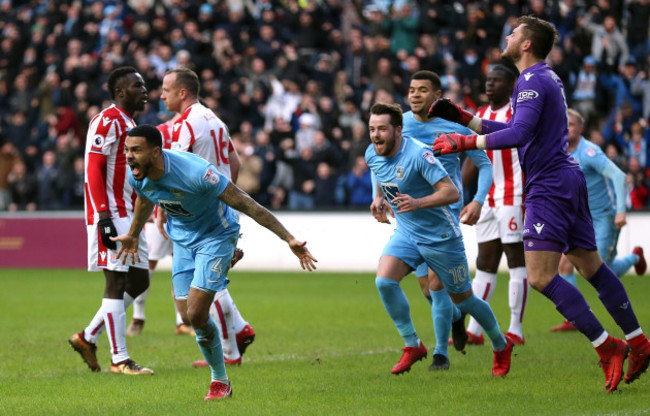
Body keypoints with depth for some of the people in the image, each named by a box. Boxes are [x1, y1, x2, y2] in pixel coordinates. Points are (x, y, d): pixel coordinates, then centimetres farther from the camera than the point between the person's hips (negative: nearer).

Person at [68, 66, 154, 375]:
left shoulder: (129, 124, 20)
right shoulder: (107, 121, -11)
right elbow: (93, 171, -17)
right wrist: (104, 218, -24)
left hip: (128, 215, 10)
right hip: (111, 215, -10)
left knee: (139, 280, 9)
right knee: (117, 281, -7)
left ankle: (88, 338, 17)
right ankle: (119, 359, -4)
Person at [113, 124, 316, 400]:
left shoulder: (195, 172, -34)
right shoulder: (137, 177, -14)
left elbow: (246, 204, -29)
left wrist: (289, 239, -28)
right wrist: (133, 235, 31)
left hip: (216, 235, -6)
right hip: (182, 239, 6)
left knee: (196, 314, -15)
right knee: (187, 316, 2)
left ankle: (220, 381, 7)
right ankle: (219, 376, 24)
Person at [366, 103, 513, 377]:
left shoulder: (418, 154, -26)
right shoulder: (372, 155, -4)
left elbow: (451, 192, -28)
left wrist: (418, 203, -40)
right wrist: (379, 199, 6)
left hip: (440, 237, -6)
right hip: (406, 233, 6)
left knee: (462, 299, 7)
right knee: (384, 281, -19)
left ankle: (501, 346, 32)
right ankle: (412, 346, -4)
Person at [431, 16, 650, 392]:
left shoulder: (533, 81, -13)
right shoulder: (548, 79, 19)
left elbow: (518, 134, -26)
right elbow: (521, 132, 28)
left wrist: (466, 142, -22)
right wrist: (467, 120, 27)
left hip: (549, 186, -10)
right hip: (569, 179, 10)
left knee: (541, 276, -14)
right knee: (591, 267, 14)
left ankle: (607, 347, -15)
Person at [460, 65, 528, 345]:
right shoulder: (480, 116, 15)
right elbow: (473, 158, 21)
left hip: (513, 197, -7)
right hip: (488, 200, 7)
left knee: (516, 260, -6)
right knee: (484, 263, 7)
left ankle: (516, 330, -4)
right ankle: (474, 330, 7)